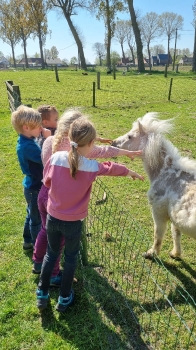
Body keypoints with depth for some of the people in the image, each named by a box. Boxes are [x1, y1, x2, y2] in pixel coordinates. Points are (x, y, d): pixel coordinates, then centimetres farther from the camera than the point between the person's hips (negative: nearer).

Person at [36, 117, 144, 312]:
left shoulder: (56, 157, -14)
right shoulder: (92, 167, -17)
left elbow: (46, 180, 2)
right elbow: (111, 168, 4)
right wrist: (130, 172, 22)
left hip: (53, 217, 2)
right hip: (73, 222, -2)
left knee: (51, 254, 22)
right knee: (71, 257, 19)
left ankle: (42, 295, 33)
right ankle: (64, 298, 33)